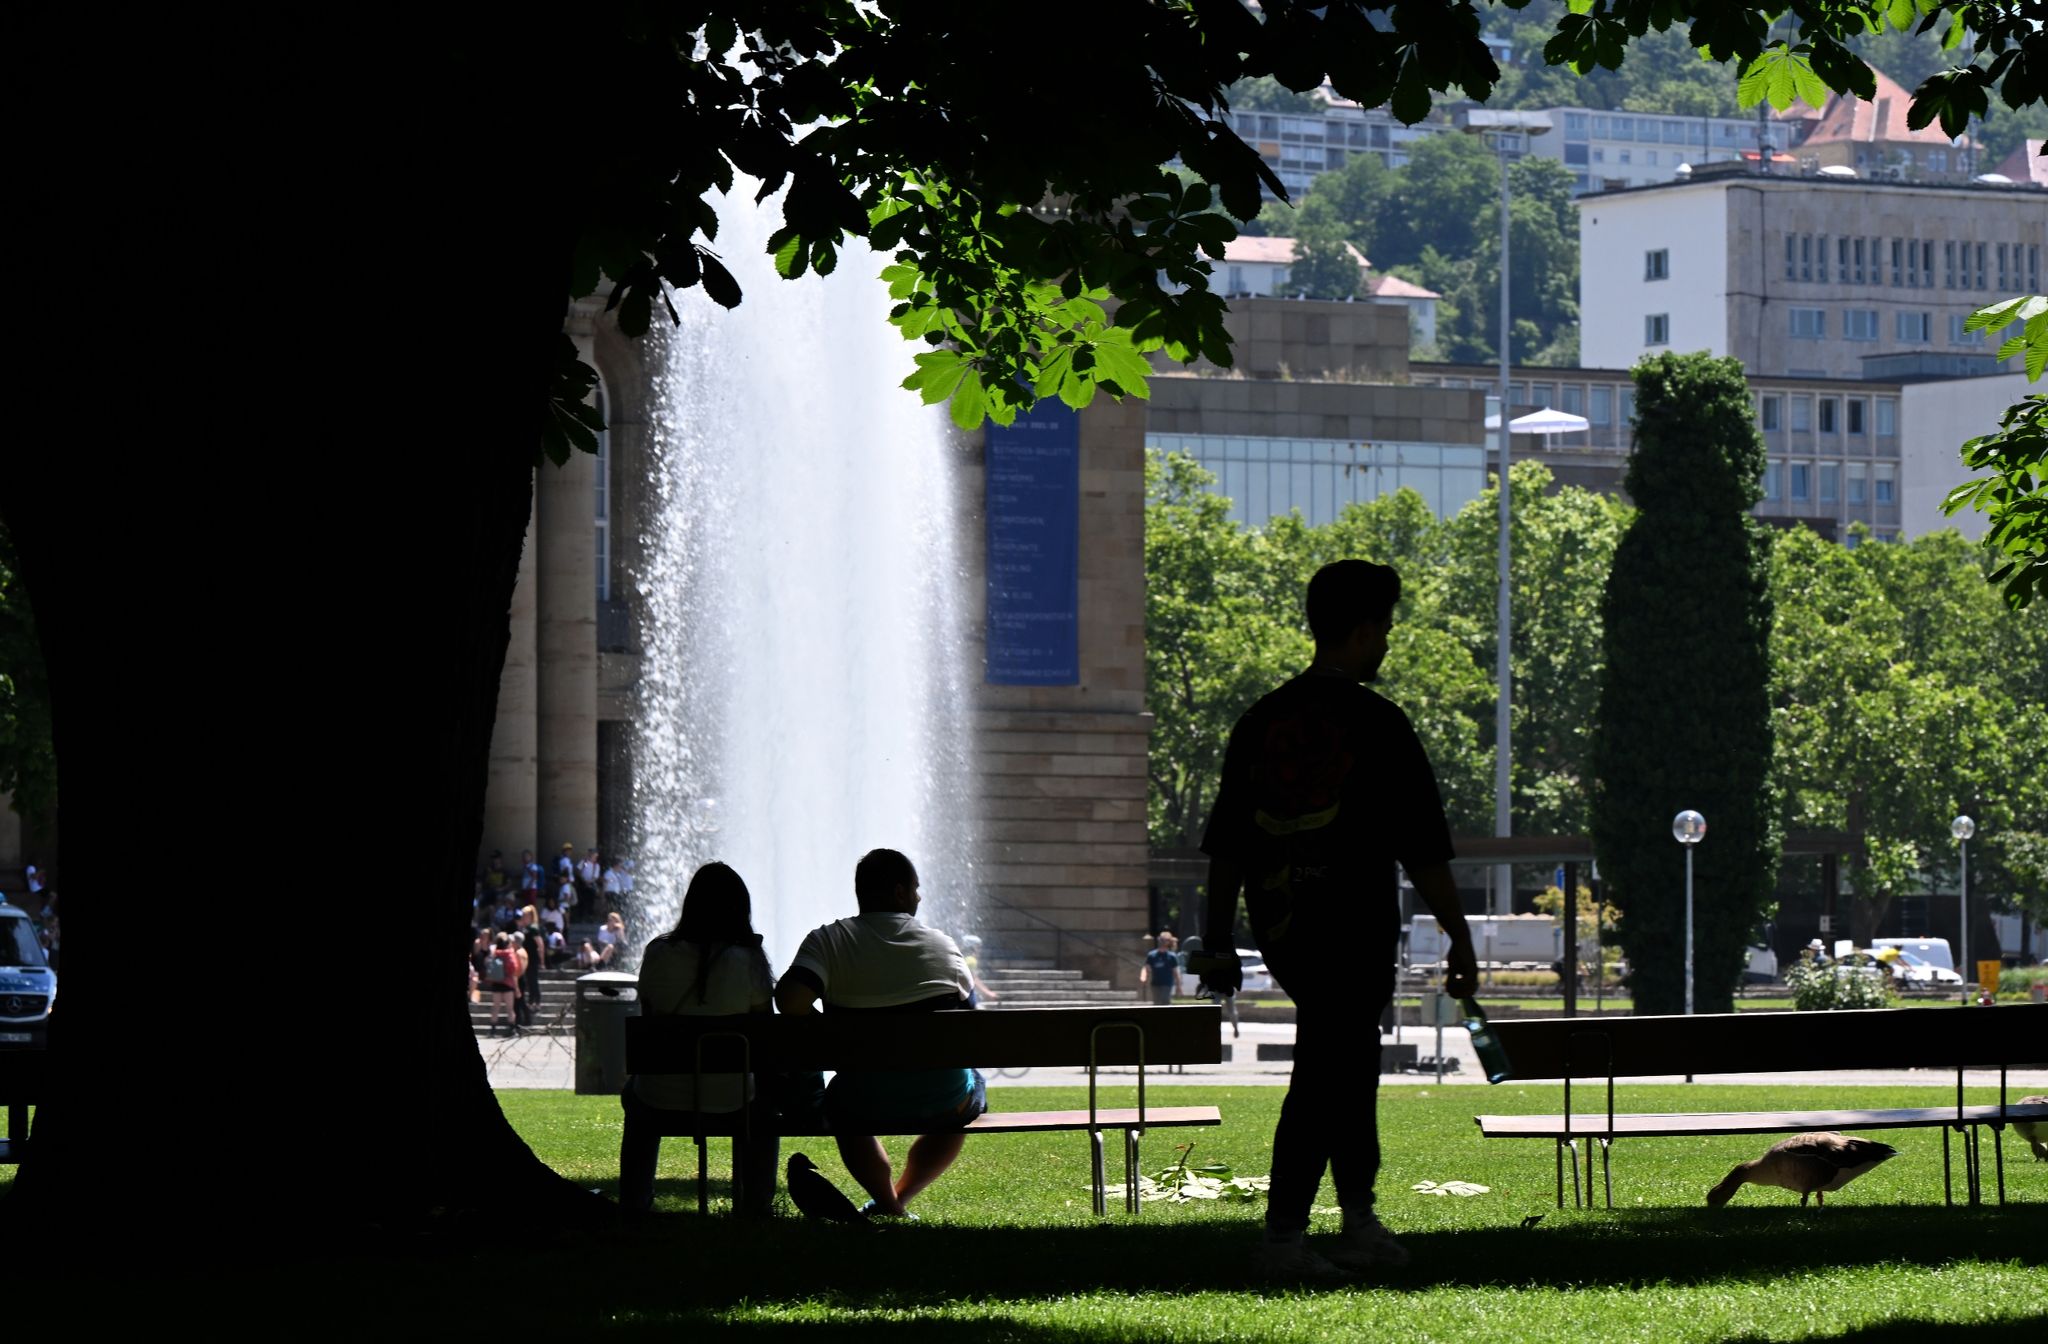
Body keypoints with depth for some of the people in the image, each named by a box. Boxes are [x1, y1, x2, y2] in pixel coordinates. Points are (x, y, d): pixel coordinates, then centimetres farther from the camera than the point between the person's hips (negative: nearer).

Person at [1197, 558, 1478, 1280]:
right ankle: (1284, 1236, -4)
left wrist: (1221, 943, 16)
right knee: (1324, 1075, -2)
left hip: (1277, 929, 6)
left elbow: (1224, 846, 10)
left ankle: (1359, 1222, 22)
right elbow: (1424, 850, -10)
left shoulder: (1260, 720, 6)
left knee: (1350, 1056, 20)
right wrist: (1460, 938, -3)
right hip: (1354, 930, -6)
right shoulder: (1378, 724, -10)